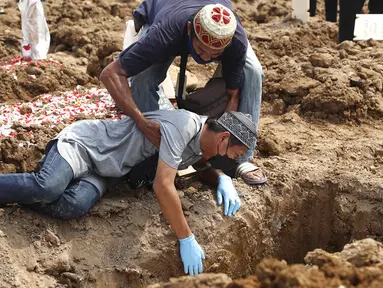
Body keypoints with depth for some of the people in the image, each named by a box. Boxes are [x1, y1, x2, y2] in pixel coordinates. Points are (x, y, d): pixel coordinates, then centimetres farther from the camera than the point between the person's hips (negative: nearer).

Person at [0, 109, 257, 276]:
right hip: (83, 141, -7)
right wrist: (187, 239, -27)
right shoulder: (182, 126, -26)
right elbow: (163, 185, -32)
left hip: (99, 172, 7)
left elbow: (209, 166, 26)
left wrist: (224, 180, 1)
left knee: (74, 206, -24)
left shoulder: (204, 141, 1)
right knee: (48, 188, -35)